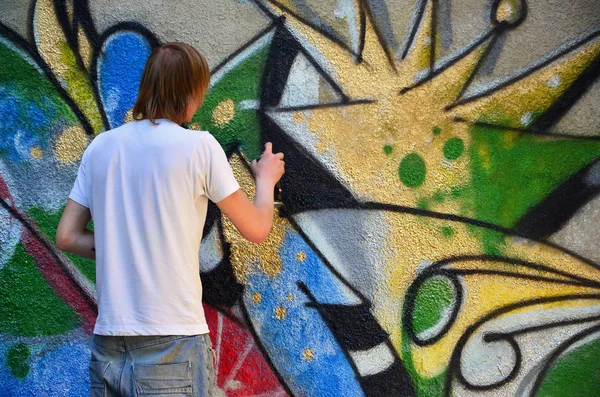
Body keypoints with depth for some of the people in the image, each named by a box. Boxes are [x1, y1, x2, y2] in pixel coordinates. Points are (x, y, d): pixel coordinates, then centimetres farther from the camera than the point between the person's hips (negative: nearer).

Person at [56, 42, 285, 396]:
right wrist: (266, 179, 20)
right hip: (172, 343, -5)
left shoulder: (101, 147, 7)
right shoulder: (199, 146, -6)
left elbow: (67, 237, 10)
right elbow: (257, 229, 2)